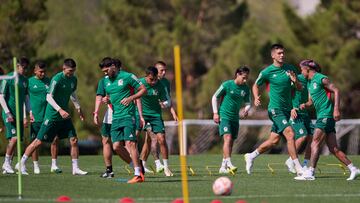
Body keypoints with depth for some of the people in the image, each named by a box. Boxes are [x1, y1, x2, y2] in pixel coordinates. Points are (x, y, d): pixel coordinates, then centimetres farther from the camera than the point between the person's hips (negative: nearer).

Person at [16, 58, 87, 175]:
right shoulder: (57, 79, -17)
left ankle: (75, 168, 6)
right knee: (39, 141, -3)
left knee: (74, 140, -2)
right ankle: (21, 164, 8)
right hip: (52, 116, -7)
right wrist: (60, 110, -29)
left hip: (65, 115, 7)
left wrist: (78, 108, 20)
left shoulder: (73, 79, 7)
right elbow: (49, 97, -21)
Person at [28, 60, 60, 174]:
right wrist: (29, 113, -2)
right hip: (35, 117, -2)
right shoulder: (29, 82, 1)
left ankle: (54, 165, 4)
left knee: (54, 139, -5)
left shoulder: (49, 81, 9)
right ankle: (36, 166, 13)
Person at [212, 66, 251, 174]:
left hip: (235, 118, 5)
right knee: (227, 138, -21)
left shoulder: (246, 89, 3)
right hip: (224, 116, -5)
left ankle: (223, 167, 14)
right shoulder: (227, 85, -9)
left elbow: (248, 103, 13)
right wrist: (215, 113, -5)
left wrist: (246, 110, -10)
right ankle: (229, 164, -29)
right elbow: (215, 97, 0)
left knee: (231, 142, 6)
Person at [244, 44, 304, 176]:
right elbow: (256, 85, 9)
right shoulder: (266, 72, -6)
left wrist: (295, 81, -13)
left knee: (274, 140, 10)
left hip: (287, 109, 6)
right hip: (275, 109, -6)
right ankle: (298, 168, -21)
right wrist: (256, 97, -9)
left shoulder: (290, 69, 6)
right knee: (290, 134, -21)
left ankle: (251, 156, 32)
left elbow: (299, 88, 9)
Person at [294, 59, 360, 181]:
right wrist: (305, 105, 4)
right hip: (321, 116, 9)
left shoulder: (321, 79, -8)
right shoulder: (309, 83, 20)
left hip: (327, 115, -9)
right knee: (334, 149, 5)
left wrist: (336, 109, -21)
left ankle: (310, 173, -15)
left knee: (315, 143, -13)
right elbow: (312, 100, 27)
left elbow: (336, 91, -12)